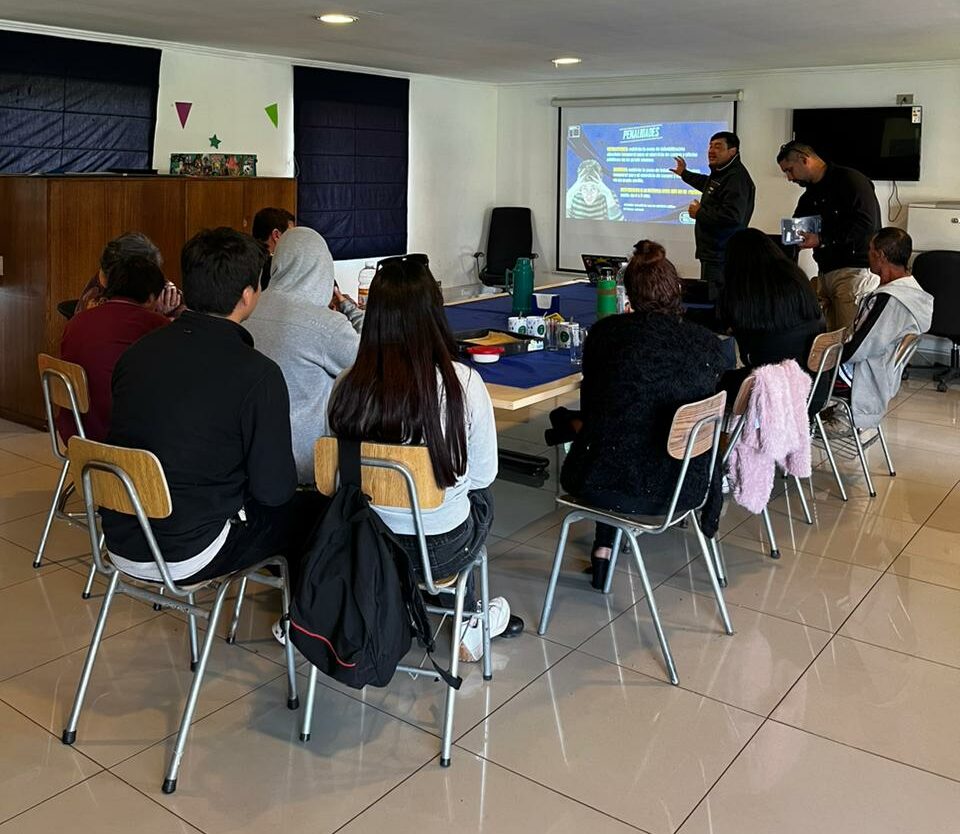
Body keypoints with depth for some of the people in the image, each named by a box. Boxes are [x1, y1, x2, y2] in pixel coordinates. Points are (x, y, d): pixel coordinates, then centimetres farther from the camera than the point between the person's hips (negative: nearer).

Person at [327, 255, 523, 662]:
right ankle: (469, 623, 39)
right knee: (481, 495, 30)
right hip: (440, 548, -3)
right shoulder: (463, 383, -22)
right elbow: (483, 474, -8)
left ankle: (467, 617, 42)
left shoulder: (347, 387, -15)